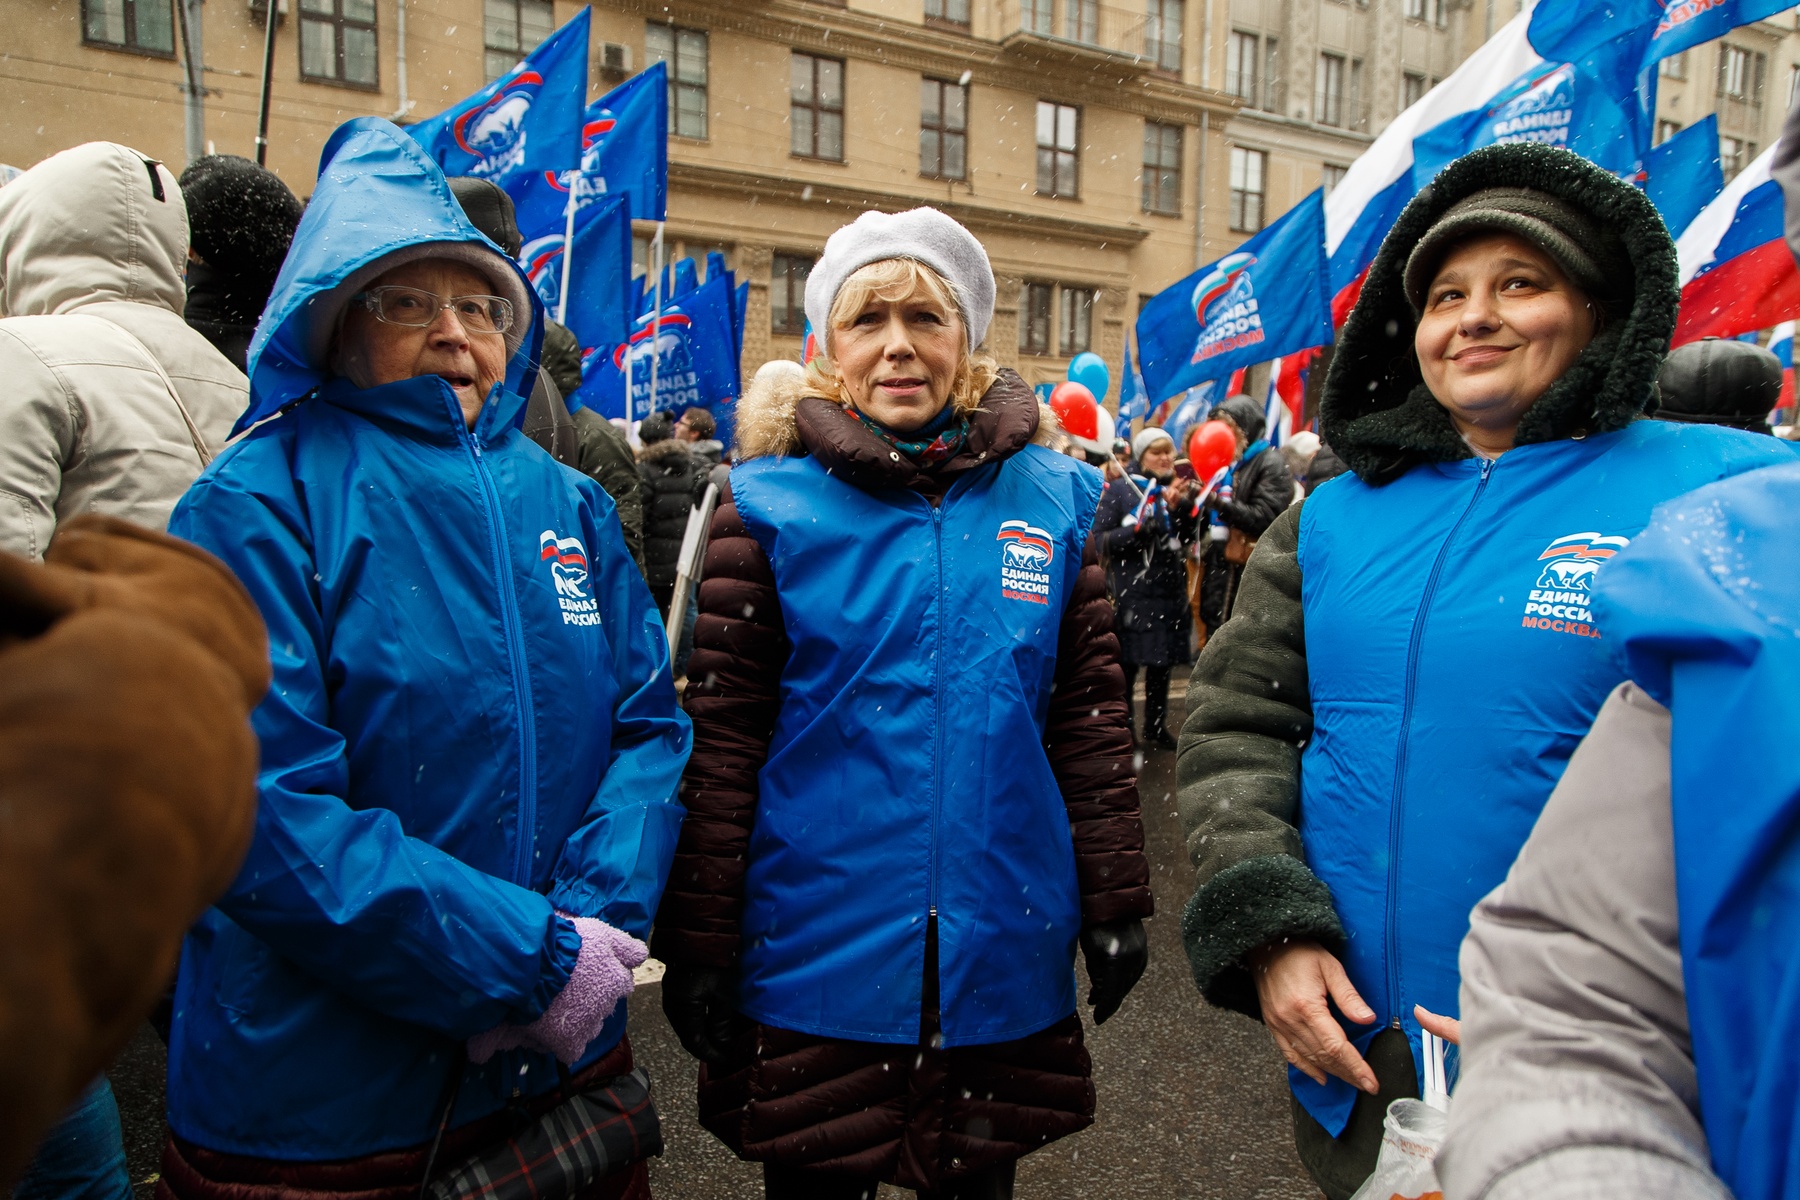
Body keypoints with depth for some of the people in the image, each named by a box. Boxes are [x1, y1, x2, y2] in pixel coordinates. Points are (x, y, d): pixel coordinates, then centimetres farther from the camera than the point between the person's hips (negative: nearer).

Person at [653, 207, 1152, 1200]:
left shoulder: (1054, 500, 2)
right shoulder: (771, 503, -5)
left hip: (1000, 960, 2)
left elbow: (1090, 714, 5)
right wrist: (698, 948, -5)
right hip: (812, 962, -2)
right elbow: (720, 736, -5)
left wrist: (1115, 903, 5)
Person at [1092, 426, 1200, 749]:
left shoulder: (1178, 489, 9)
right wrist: (1139, 530, -19)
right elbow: (1099, 539, -6)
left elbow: (1188, 538, -2)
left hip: (1170, 590, 4)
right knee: (1125, 664, 0)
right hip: (1130, 591, -4)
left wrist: (1181, 507, -19)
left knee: (1162, 663, 12)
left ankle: (1156, 727, 27)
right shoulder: (1119, 489, -2)